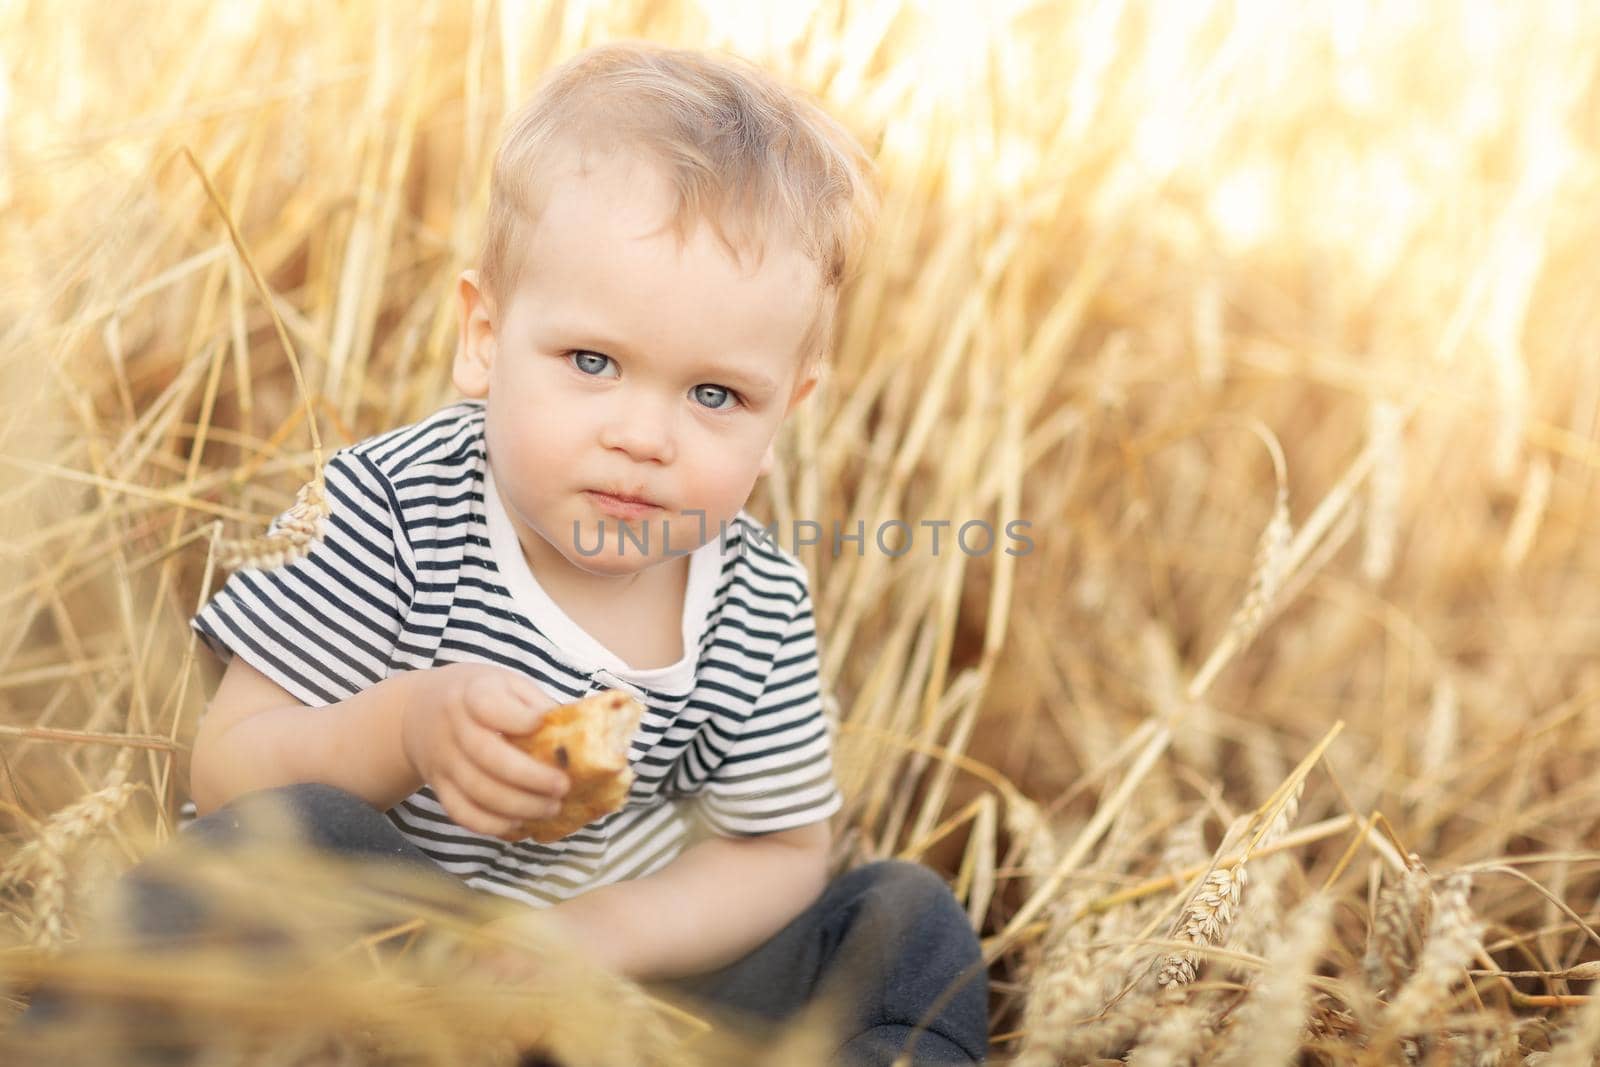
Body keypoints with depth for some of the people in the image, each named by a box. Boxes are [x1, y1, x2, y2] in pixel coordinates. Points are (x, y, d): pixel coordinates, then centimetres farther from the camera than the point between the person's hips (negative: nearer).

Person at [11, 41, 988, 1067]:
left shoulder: (762, 611, -9)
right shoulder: (391, 513, -17)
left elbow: (780, 852, -1)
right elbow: (225, 769, -15)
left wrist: (613, 933, -20)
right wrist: (405, 730, -36)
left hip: (624, 960, 3)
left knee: (909, 918, -5)